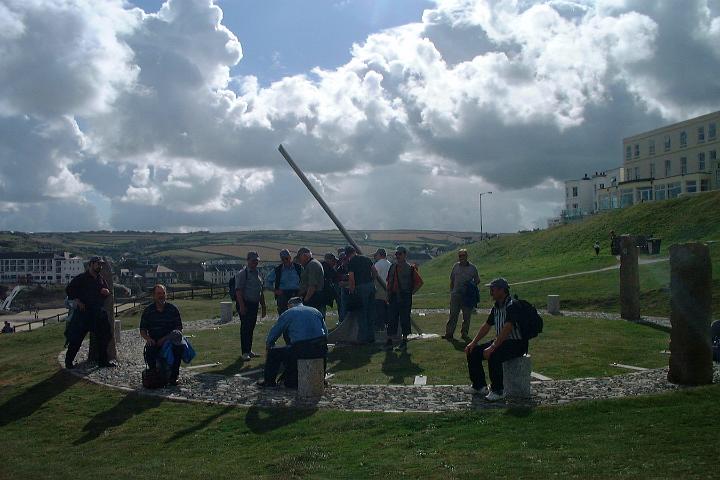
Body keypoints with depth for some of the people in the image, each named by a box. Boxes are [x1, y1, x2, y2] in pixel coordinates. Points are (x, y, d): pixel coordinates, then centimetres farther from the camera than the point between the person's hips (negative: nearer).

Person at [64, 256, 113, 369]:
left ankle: (103, 361, 16)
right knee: (76, 338, -3)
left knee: (105, 336, 6)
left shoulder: (101, 279, 15)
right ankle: (69, 361, 9)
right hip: (83, 312, -6)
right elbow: (68, 290, -5)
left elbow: (106, 294, 23)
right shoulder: (81, 278, -4)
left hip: (98, 313, 6)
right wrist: (77, 300, -15)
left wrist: (107, 292, -1)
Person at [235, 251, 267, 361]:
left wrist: (263, 306, 18)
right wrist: (241, 306, -22)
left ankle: (249, 350, 22)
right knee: (245, 328, -5)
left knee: (251, 328, 12)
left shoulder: (258, 274, 15)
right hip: (245, 304, -7)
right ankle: (245, 353, 0)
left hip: (254, 304, 7)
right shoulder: (242, 274, -8)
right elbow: (238, 291, -14)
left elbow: (261, 292, 21)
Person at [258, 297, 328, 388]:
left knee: (274, 352, 17)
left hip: (302, 350, -5)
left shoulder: (287, 314, 10)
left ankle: (269, 381, 30)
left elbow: (273, 334, 15)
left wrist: (268, 345, 34)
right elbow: (325, 333, 21)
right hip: (322, 350, 5)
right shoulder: (316, 311, 22)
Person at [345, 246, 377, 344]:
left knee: (362, 313, 2)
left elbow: (351, 279, -12)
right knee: (371, 312, 12)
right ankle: (371, 337, 18)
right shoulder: (366, 258, 13)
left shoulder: (351, 262, -5)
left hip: (361, 287, -6)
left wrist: (352, 290, -1)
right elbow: (375, 272, 14)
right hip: (371, 286, 6)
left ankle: (364, 338, 4)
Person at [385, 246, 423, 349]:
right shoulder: (392, 267, 10)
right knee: (391, 319, 6)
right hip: (393, 297, 5)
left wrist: (412, 292, -5)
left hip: (405, 298, -5)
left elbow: (420, 282, -3)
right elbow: (387, 281, 23)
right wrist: (389, 291, 13)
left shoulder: (410, 269, -5)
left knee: (404, 319, 2)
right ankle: (389, 340, 13)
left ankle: (404, 341, 12)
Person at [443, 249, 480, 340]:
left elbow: (477, 280, 13)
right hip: (456, 294, 0)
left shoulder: (472, 268, 5)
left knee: (467, 315, 6)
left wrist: (472, 285, -6)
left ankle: (464, 333, 17)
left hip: (468, 295, 0)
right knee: (453, 314, -4)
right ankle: (449, 333, -3)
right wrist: (451, 291, 9)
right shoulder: (456, 266, 9)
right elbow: (452, 280, 15)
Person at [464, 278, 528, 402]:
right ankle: (479, 386, 11)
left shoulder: (512, 305, -20)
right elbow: (486, 326, 17)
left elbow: (506, 329, -30)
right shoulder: (496, 307, 10)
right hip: (501, 342, 9)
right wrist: (473, 343, 8)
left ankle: (497, 391, -18)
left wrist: (492, 347, -33)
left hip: (517, 344, -9)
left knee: (493, 356, -34)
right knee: (473, 352, 0)